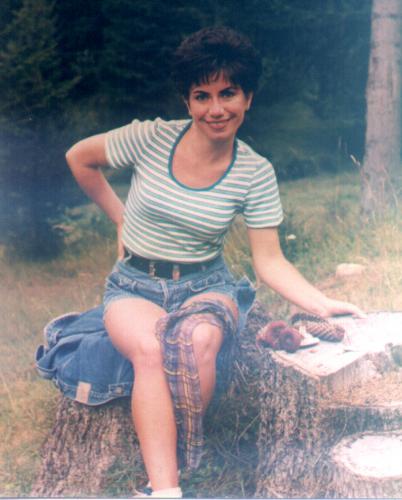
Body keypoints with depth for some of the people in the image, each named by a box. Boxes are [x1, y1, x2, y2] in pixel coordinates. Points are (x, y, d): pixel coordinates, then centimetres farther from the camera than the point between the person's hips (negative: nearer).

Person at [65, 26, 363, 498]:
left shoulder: (255, 173, -6)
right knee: (150, 350, -33)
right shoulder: (151, 139, -9)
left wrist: (322, 304, -18)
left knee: (199, 341, -35)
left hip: (206, 285, 1)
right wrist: (119, 216, 9)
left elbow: (269, 262, -5)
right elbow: (79, 157, 8)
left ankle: (175, 455, -15)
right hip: (134, 284, 0)